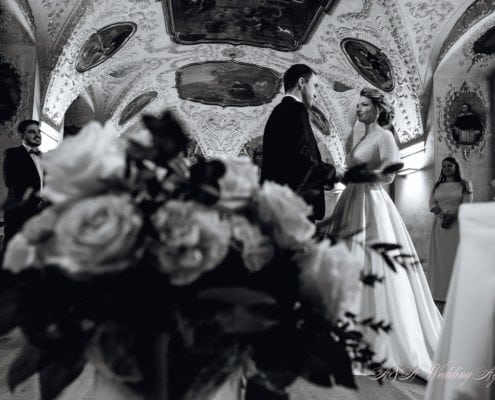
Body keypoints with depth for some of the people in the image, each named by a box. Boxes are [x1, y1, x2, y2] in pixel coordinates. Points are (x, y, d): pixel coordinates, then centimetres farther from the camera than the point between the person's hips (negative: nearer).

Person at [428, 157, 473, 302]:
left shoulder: (465, 185, 4)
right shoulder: (437, 186, 14)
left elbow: (467, 205, -5)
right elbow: (432, 204, 6)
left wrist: (451, 216, -17)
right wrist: (441, 214, -14)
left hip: (458, 225, -3)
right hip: (440, 225, 3)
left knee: (456, 257, -4)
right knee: (440, 257, 1)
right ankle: (440, 292, 3)